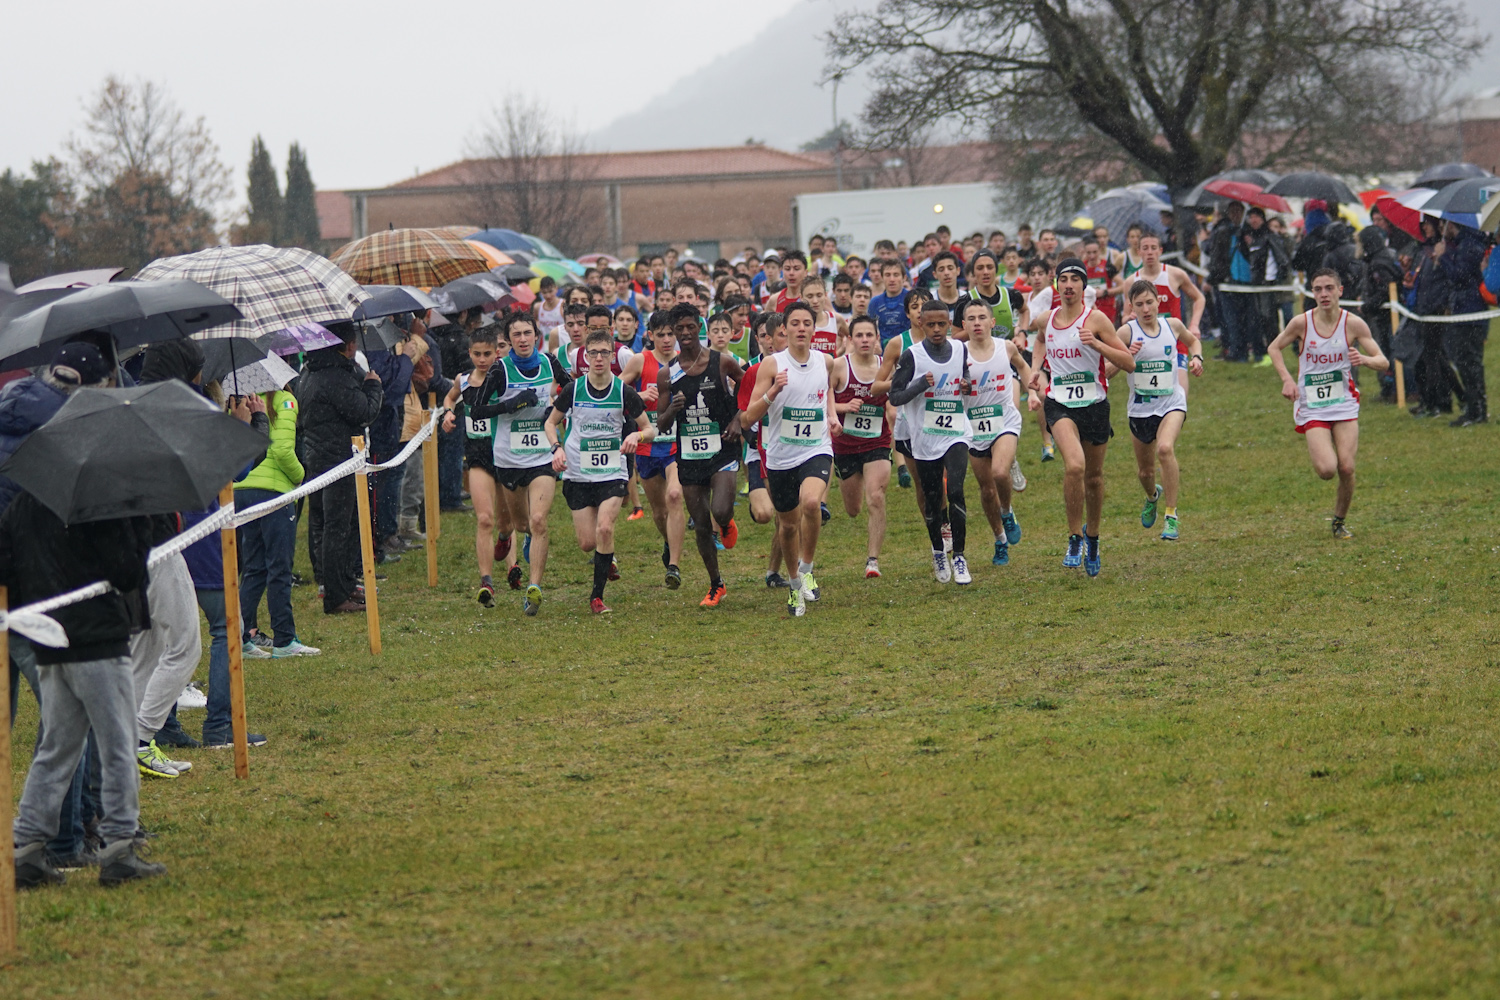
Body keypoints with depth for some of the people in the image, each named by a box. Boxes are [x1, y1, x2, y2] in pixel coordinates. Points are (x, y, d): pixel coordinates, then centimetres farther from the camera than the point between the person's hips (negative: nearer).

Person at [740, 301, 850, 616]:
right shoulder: (772, 365, -8)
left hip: (816, 451, 0)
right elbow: (749, 417, -13)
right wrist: (772, 393, -28)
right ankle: (795, 584, 37)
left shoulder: (826, 362, 2)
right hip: (780, 457, 0)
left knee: (811, 502, -29)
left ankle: (807, 570, -9)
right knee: (788, 524, 12)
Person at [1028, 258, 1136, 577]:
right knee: (1074, 465, -25)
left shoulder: (1095, 320, -7)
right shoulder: (1046, 321, 4)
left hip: (1094, 404, 0)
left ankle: (1093, 538, 37)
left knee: (1094, 476, 12)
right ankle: (1074, 540, -13)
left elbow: (1129, 363, -11)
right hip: (1060, 404, 0)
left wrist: (1096, 344, -23)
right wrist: (1039, 369, 12)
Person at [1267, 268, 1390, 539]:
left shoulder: (1353, 324, -6)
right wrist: (1287, 379, -4)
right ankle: (1315, 449, 21)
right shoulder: (1302, 323, -7)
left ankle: (1339, 522, 14)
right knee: (1326, 470, -16)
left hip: (1345, 405, 1)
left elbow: (1383, 362, -2)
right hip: (1312, 409, -1)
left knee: (1346, 468, -10)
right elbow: (1274, 348, 11)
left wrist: (1364, 360, -25)